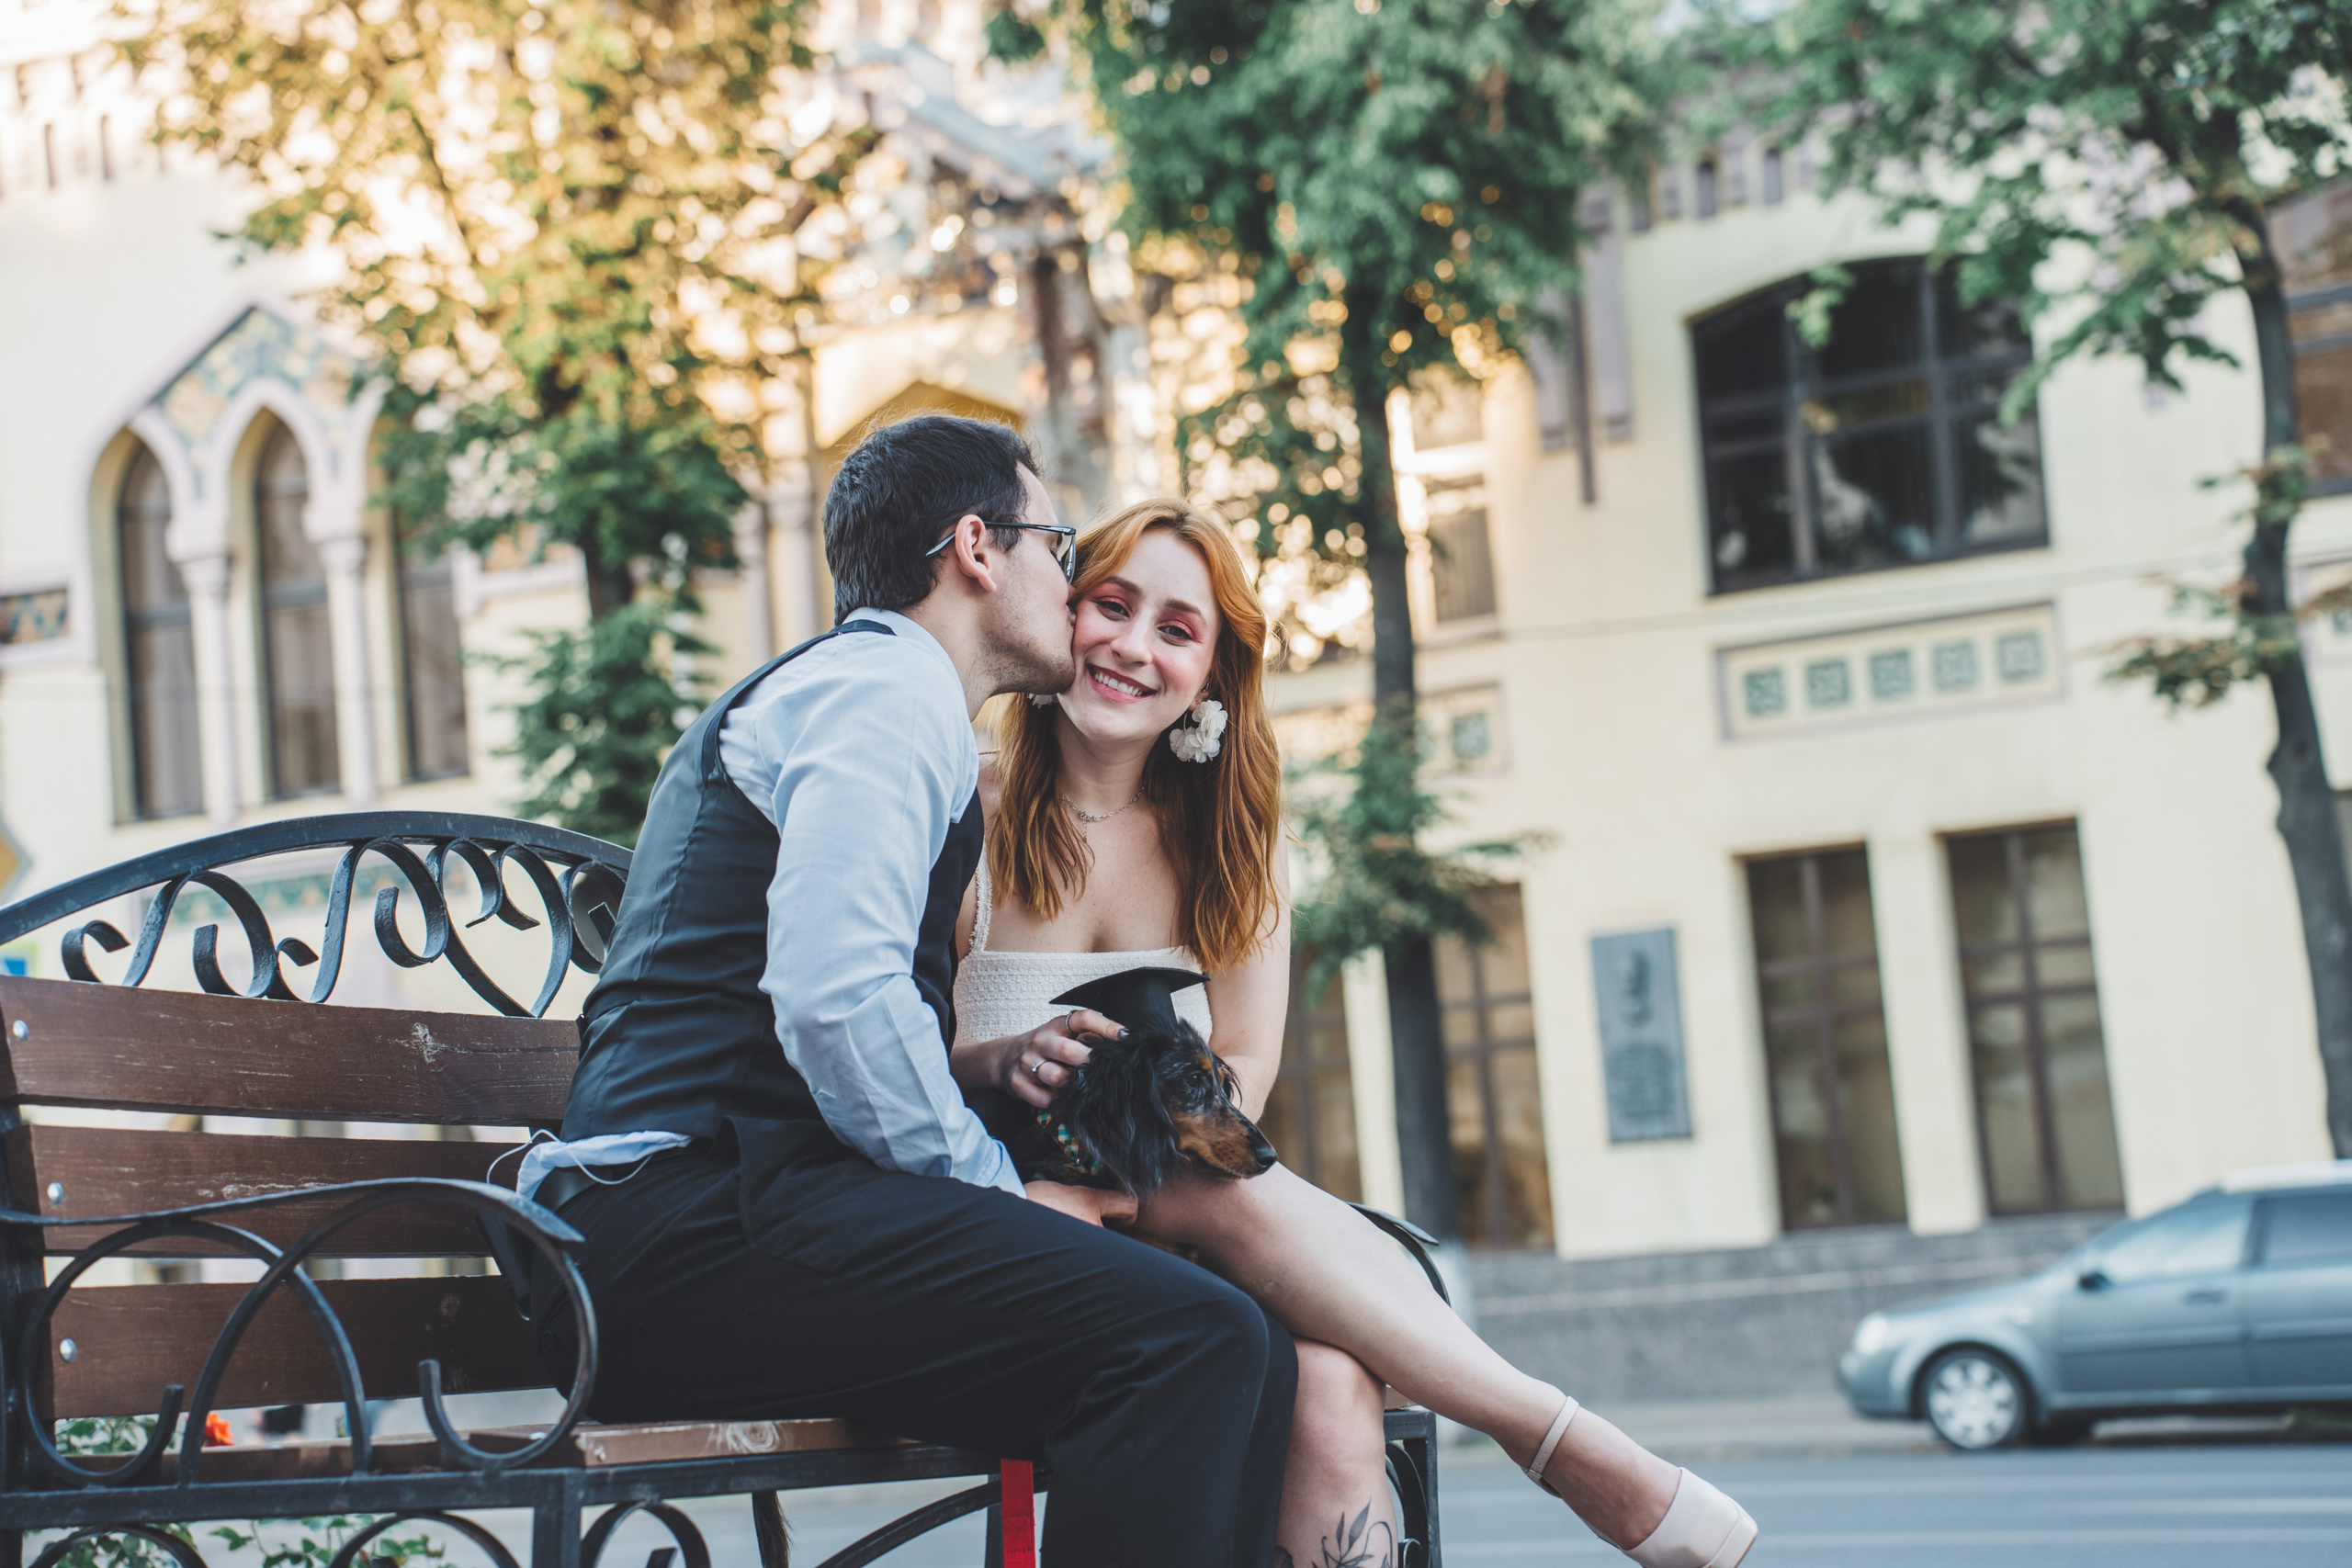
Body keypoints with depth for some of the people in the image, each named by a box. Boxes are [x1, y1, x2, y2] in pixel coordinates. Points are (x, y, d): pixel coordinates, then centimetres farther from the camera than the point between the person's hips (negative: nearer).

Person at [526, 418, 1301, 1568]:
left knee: (1247, 1364, -3)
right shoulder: (889, 688, -2)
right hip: (700, 1215, -10)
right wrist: (999, 1189, -7)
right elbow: (833, 997, -18)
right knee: (1196, 1339, -25)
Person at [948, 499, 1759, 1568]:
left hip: (1176, 1220, 3)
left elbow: (1245, 1071, 4)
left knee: (1328, 1386, -34)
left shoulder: (1229, 840, 13)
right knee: (1229, 1190, -35)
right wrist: (1003, 1062, -25)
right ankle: (1569, 1448, -30)